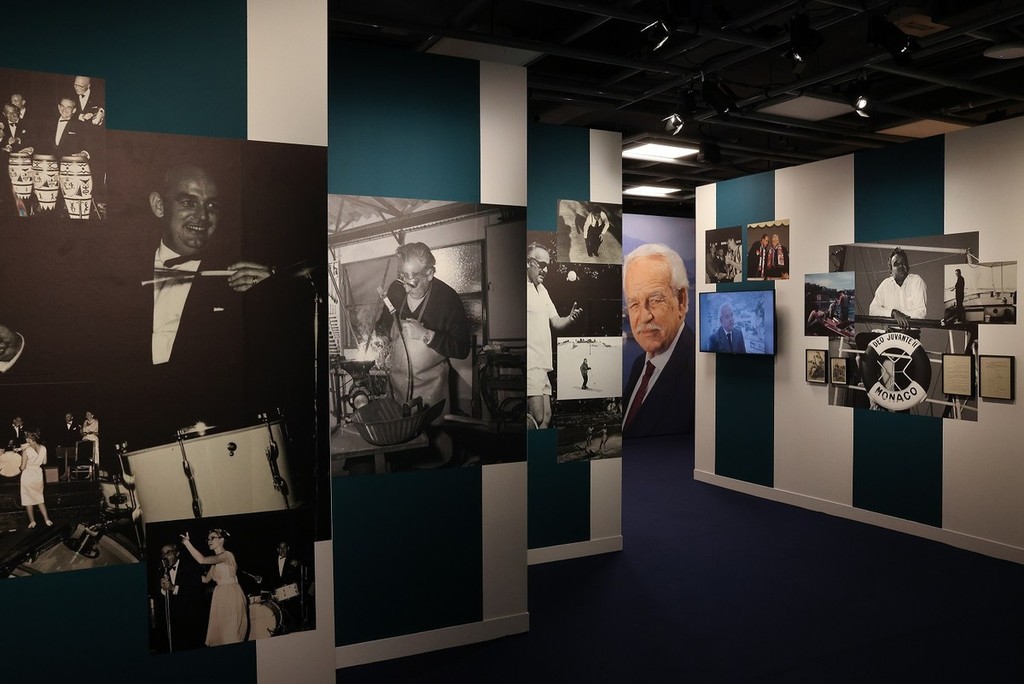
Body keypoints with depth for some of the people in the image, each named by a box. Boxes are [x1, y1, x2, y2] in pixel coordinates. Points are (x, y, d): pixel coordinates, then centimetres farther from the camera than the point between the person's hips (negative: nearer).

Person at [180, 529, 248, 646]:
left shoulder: (227, 555, -13)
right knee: (219, 631, 9)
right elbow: (206, 579, 18)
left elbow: (202, 560, -24)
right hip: (220, 597, 8)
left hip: (231, 596, -8)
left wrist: (187, 543, -22)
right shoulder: (215, 560, 16)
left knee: (230, 632, -4)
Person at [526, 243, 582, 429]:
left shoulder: (542, 290, 19)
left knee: (546, 417, 8)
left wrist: (570, 318, -3)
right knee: (538, 419, -13)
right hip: (530, 364, -9)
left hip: (542, 364, 9)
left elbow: (556, 323, 17)